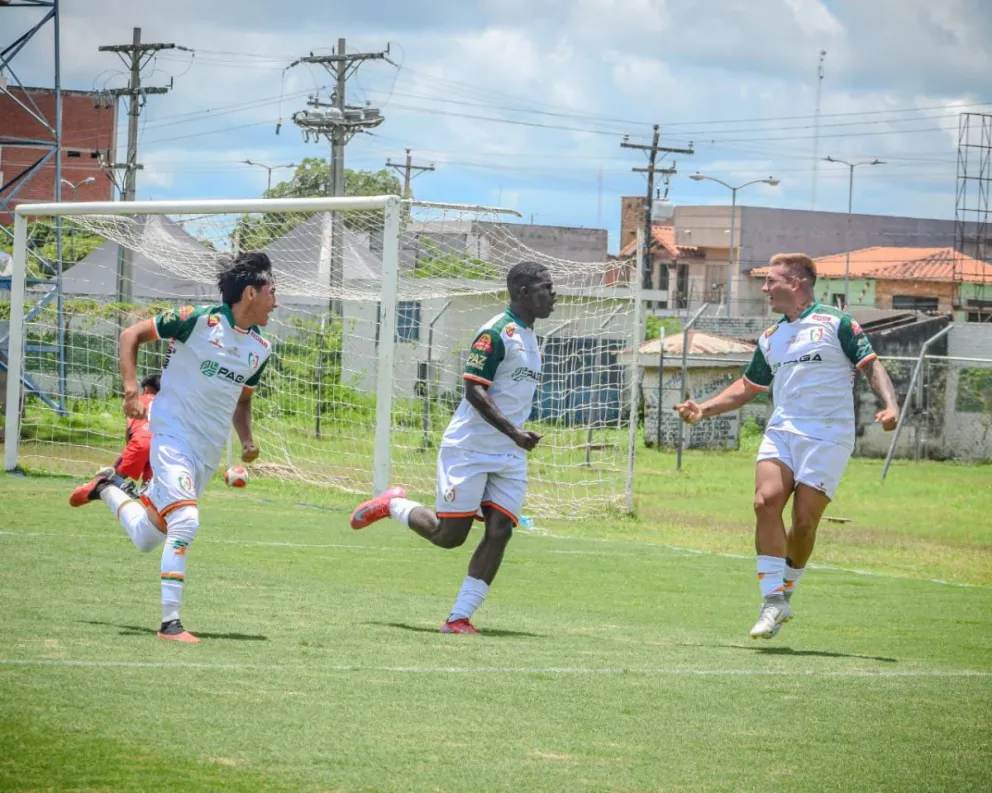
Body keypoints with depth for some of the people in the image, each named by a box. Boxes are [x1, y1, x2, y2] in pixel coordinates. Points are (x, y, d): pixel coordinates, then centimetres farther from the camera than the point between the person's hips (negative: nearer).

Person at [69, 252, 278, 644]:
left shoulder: (260, 349, 7)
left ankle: (107, 491, 43)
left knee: (147, 538, 14)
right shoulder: (199, 320, -13)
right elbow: (132, 334, -7)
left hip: (209, 451, 7)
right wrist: (131, 389, -19)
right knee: (185, 522, -25)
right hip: (172, 434, -7)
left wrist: (247, 439, 2)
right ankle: (170, 622, -15)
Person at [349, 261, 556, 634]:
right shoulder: (496, 332, -13)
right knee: (449, 534, -5)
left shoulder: (528, 337, 16)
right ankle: (393, 505, 22)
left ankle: (459, 617, -6)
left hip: (510, 457, 8)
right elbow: (474, 389, -20)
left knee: (499, 532, -7)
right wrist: (513, 431, -27)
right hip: (469, 449, -8)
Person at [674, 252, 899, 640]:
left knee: (804, 521, -9)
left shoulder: (836, 324, 2)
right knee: (766, 501, -18)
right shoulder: (770, 339, 20)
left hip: (827, 437, -4)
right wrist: (703, 409, 18)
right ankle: (773, 600, -17)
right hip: (782, 430, 5)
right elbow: (748, 387, 29)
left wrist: (889, 405, -17)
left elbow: (871, 365, 0)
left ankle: (785, 591, 14)